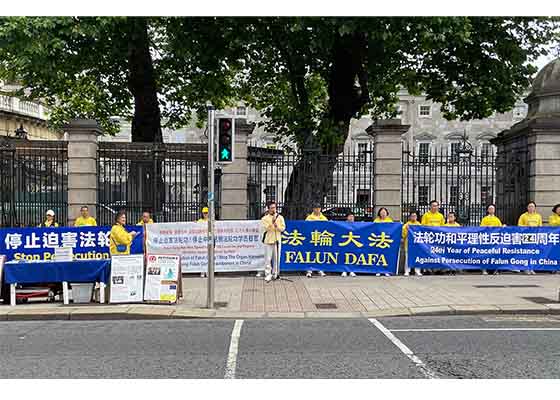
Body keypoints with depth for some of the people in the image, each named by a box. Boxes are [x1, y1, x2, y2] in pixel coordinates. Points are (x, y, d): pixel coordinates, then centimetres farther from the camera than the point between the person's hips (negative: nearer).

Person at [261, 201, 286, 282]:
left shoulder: (280, 217, 8)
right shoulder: (265, 218, 2)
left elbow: (283, 228, 2)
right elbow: (265, 228, -10)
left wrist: (277, 226, -16)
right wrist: (272, 222, -18)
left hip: (277, 240, 2)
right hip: (268, 240, -2)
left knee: (276, 258, 6)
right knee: (268, 258, -5)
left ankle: (275, 274, 17)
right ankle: (268, 274, -1)